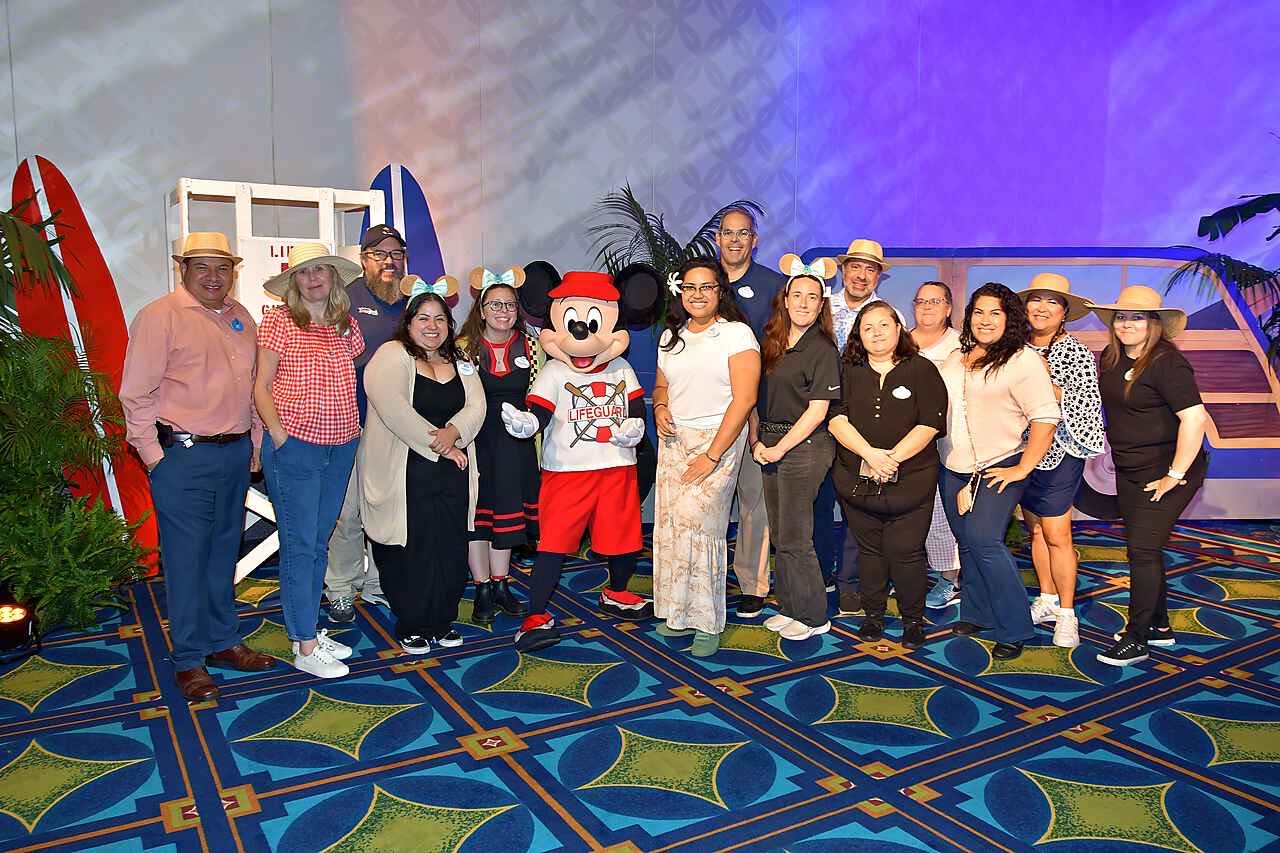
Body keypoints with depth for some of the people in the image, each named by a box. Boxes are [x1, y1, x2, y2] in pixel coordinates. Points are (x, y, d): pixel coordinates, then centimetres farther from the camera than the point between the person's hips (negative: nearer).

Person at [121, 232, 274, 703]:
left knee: (224, 553, 15)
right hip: (183, 456, -6)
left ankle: (223, 641, 28)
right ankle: (188, 660, 12)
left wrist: (253, 443, 13)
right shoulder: (159, 317, -7)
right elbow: (136, 393, -9)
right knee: (186, 559, 0)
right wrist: (154, 456, -12)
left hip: (235, 453, 6)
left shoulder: (241, 317, 12)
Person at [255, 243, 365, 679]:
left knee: (319, 541, 14)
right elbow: (261, 387, -4)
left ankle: (311, 630, 26)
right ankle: (305, 647, 8)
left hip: (341, 447, 5)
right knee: (299, 545, -1)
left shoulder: (347, 324, 9)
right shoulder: (279, 321, -5)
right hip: (295, 447, -5)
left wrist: (357, 425, 7)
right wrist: (280, 436, -12)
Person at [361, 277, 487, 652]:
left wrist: (453, 432, -15)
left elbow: (476, 406, 5)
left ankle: (443, 621, 23)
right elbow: (394, 410, -18)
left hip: (453, 471, 6)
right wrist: (438, 445, -16)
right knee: (412, 551, 0)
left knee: (451, 548, 8)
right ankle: (412, 626, 16)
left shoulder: (460, 362, 16)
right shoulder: (391, 356, -5)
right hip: (406, 473, -5)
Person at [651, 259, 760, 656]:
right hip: (674, 441, 6)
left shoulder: (737, 334, -6)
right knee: (669, 525, -1)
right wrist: (660, 407, -2)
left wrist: (711, 456, -15)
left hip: (718, 440, -5)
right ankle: (679, 613, 13)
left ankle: (707, 622, 0)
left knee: (697, 522, -14)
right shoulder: (671, 336, 13)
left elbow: (744, 399, -12)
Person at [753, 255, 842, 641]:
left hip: (805, 446, -7)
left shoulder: (823, 349, -9)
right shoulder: (772, 342, 10)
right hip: (771, 443, 7)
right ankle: (790, 608, 26)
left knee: (794, 537, -3)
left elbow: (817, 410, -12)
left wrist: (779, 448, -12)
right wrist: (758, 441, 0)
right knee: (779, 534, 13)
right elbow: (757, 396, 11)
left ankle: (813, 617, 12)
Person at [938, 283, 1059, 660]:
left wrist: (1022, 469, -16)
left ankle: (1014, 629, -1)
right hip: (953, 469, 6)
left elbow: (1045, 418, -14)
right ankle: (977, 613, 27)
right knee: (966, 543, 11)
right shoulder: (956, 357, 10)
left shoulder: (1022, 360, -10)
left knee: (983, 540, -15)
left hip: (998, 468, -6)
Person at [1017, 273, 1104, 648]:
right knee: (1035, 528, 12)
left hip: (1059, 452, -5)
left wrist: (1048, 385, -22)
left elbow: (1087, 408, -14)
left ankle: (1066, 614, 8)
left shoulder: (1076, 353, -9)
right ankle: (1047, 600, 26)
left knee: (1056, 534, -4)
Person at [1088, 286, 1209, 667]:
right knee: (1144, 548, 16)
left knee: (1142, 549, -7)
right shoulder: (1112, 358, 4)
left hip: (1164, 471, -8)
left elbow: (1194, 418, -25)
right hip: (1129, 470, 8)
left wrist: (1176, 475, -23)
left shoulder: (1167, 363, -19)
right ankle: (1159, 626, 31)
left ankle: (1136, 639, 3)